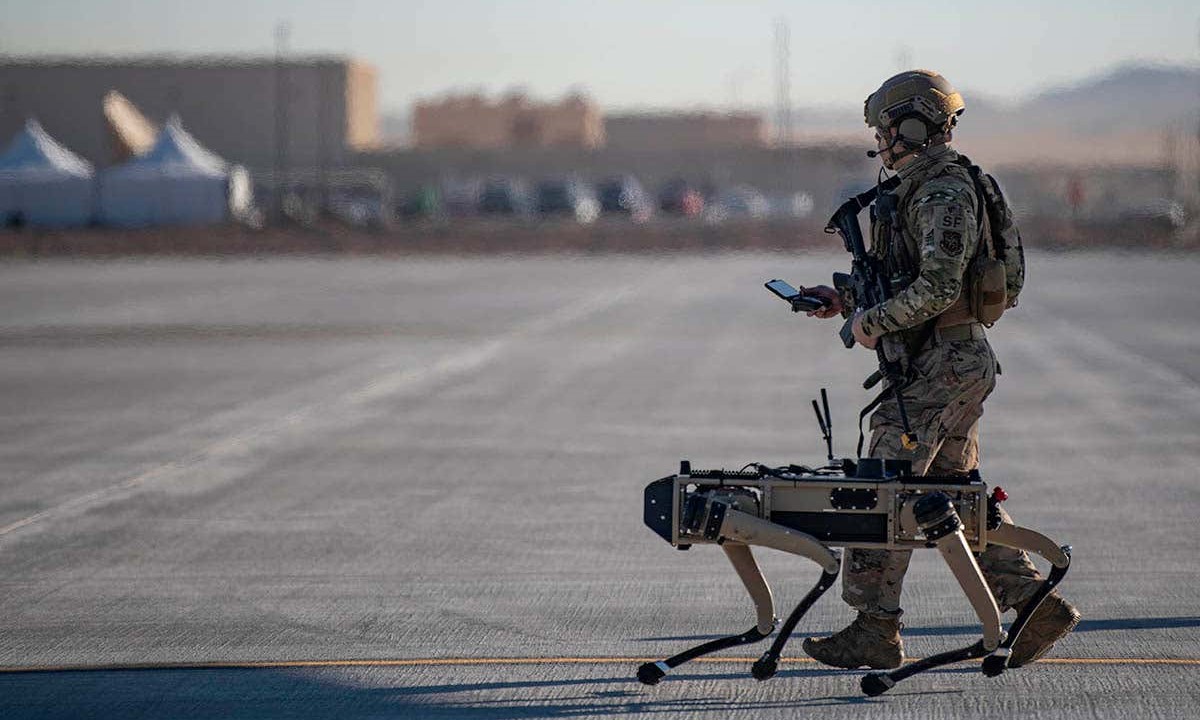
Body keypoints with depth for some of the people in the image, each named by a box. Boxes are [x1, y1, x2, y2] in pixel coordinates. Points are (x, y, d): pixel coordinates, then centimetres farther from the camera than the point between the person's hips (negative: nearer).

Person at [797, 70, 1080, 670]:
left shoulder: (944, 197, -16)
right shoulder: (924, 191, 17)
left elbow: (937, 287, -25)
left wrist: (873, 322, -16)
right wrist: (845, 299, 14)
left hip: (941, 364, -11)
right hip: (959, 358, 11)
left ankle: (875, 630, -3)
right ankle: (1036, 605, 12)